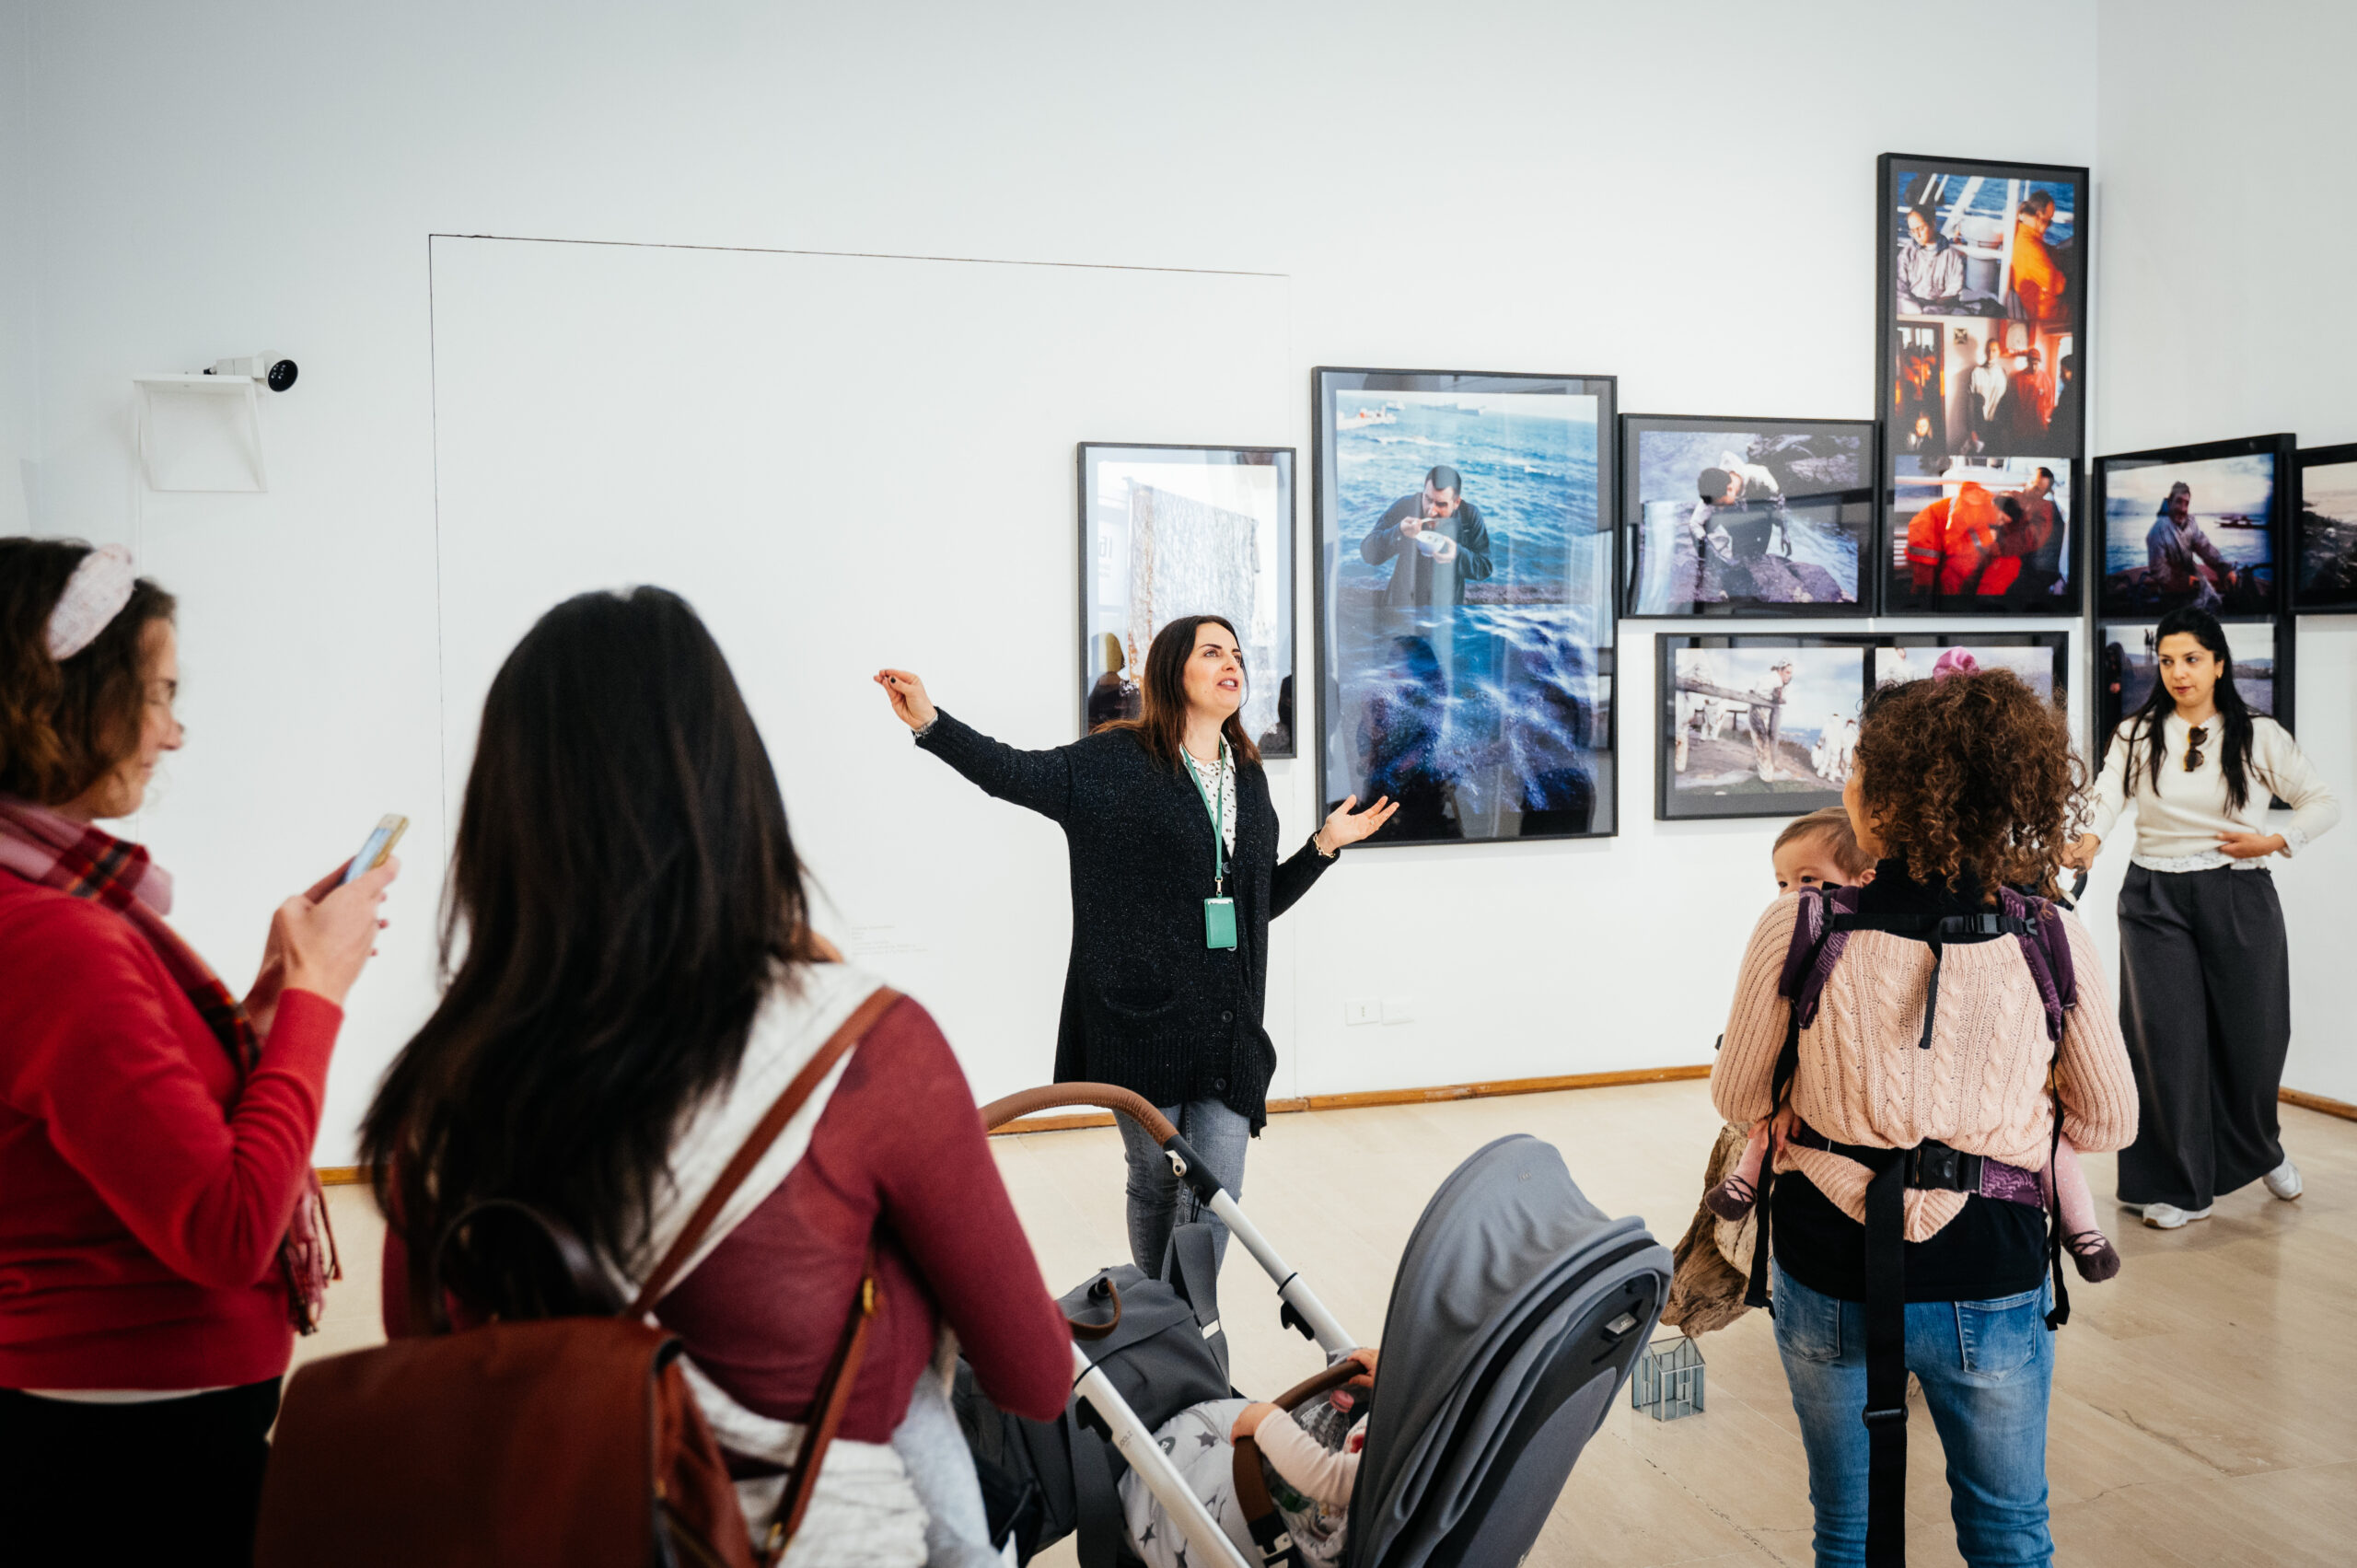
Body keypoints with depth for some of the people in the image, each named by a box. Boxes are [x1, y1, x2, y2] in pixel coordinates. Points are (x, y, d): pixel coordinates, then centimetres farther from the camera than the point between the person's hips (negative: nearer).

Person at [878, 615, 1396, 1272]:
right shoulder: (1117, 762, -2)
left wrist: (1325, 844, 11)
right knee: (1154, 1182, 8)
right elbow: (1014, 773, -11)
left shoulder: (1249, 779, 14)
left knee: (1219, 1194, 1)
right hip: (1144, 1015, -4)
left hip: (1228, 1021, 4)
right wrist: (931, 722, -24)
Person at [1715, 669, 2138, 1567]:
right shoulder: (2050, 936, -12)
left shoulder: (1797, 926, -16)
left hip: (1830, 1287, 0)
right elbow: (2108, 1121, 0)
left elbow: (1740, 1099, -4)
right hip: (1991, 1286, 1)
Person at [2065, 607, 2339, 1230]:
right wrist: (2089, 837, -33)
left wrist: (2275, 841, -8)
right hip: (2156, 898, 0)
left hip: (2239, 898, 0)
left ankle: (2260, 1149, 41)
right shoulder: (2136, 734, 3)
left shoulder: (2260, 736, 3)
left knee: (2251, 1033, 9)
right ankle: (2177, 1185, 12)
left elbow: (2323, 803, 8)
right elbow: (2107, 793, -13)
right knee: (2167, 1038, -2)